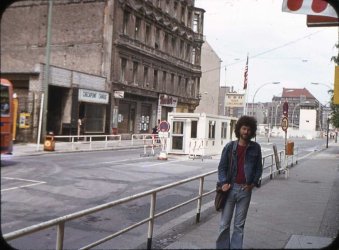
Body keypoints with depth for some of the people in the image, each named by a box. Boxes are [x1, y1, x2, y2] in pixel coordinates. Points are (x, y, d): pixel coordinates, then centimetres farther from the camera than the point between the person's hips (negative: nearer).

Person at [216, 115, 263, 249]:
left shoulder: (255, 148, 3)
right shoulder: (230, 146, 0)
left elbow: (259, 168, 9)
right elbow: (222, 167, 3)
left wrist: (254, 183, -4)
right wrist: (223, 182, -11)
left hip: (245, 190, 1)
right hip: (231, 188, -1)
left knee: (239, 225, 8)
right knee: (224, 223, 3)